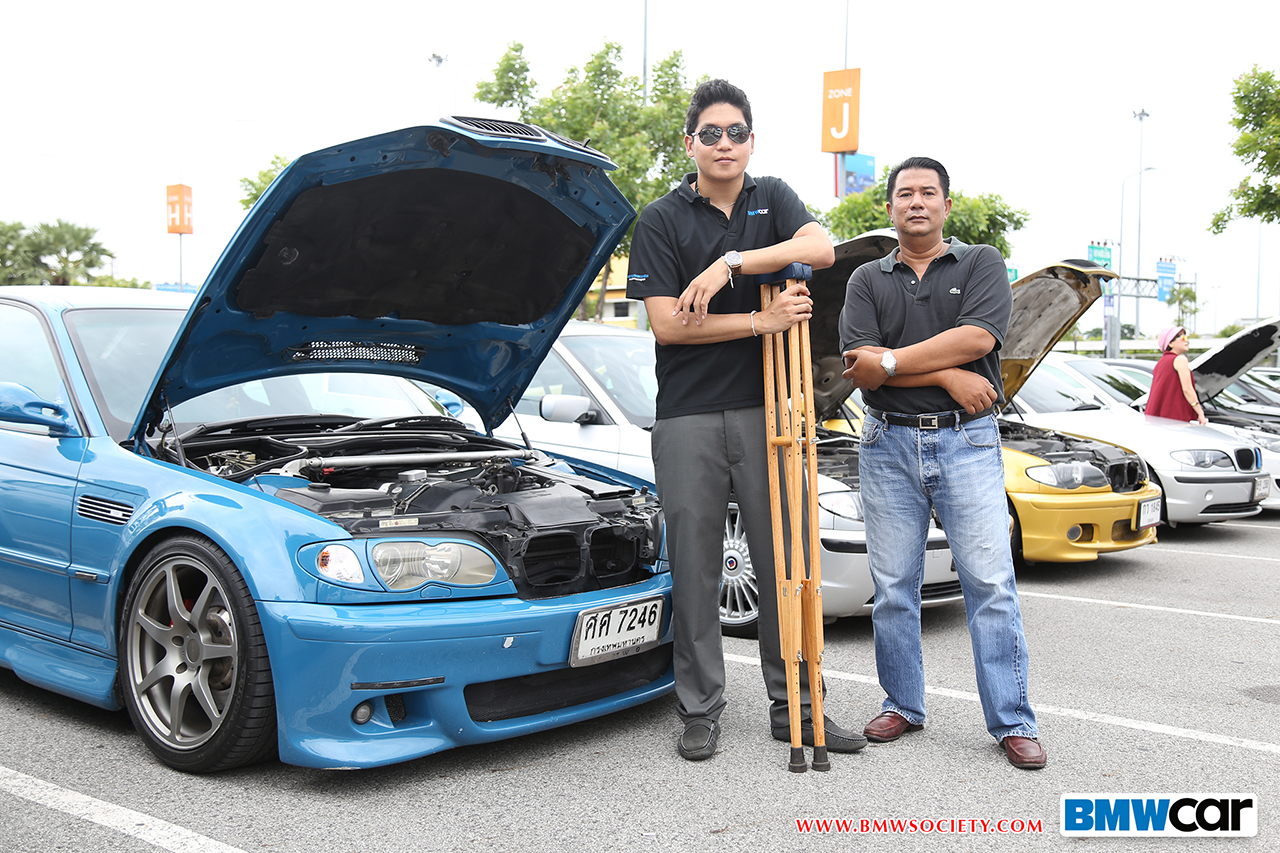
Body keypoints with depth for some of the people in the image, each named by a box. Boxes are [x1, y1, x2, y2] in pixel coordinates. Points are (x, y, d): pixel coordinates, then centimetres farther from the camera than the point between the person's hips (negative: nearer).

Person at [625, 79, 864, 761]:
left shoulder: (772, 198, 12)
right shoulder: (661, 219, 3)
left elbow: (820, 249, -9)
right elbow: (667, 323, -7)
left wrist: (730, 262, -18)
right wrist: (763, 320, -13)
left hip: (767, 409, 2)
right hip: (688, 418, -2)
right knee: (694, 570, 3)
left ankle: (794, 704, 17)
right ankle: (700, 710, 16)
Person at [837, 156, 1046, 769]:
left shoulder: (982, 264, 7)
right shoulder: (867, 279, 11)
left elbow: (978, 337, -12)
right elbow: (859, 367, -4)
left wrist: (891, 361, -10)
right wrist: (947, 376, -12)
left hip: (967, 442, -2)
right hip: (888, 445, 2)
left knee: (990, 584, -3)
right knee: (893, 587, 7)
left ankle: (1012, 721, 5)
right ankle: (902, 706, 21)